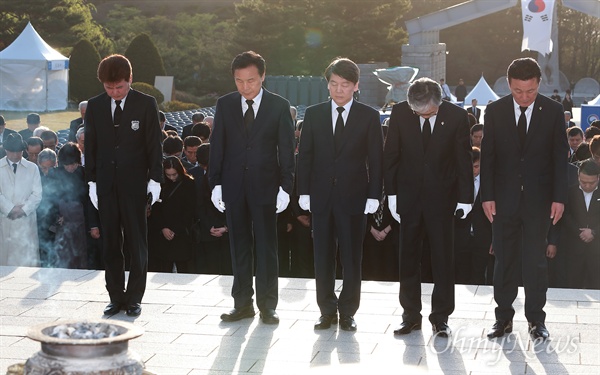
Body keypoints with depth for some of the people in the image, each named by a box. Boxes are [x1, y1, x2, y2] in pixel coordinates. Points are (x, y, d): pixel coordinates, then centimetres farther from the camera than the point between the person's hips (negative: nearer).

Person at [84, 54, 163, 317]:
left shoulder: (146, 104, -2)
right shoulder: (94, 106, 6)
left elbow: (154, 145, 0)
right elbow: (90, 146, 10)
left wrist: (155, 179, -5)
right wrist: (92, 181, 6)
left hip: (135, 184, -3)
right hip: (106, 184, 3)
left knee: (137, 244, 2)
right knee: (110, 244, 5)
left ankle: (134, 298, 11)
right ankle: (116, 297, 14)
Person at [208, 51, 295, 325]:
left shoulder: (279, 106, -1)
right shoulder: (225, 105, 5)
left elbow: (286, 149, -1)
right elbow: (217, 146, 6)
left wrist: (285, 186, -7)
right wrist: (215, 183, 0)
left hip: (265, 186, -2)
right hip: (233, 186, 2)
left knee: (266, 247, 2)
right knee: (239, 246, 9)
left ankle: (267, 305, 11)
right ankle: (242, 304, 17)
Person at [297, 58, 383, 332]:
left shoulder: (369, 116, 1)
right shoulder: (313, 114, 6)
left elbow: (375, 159, 0)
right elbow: (305, 155, 7)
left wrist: (374, 195, -7)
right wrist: (304, 191, 0)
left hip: (353, 196, -2)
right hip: (321, 196, 2)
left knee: (352, 257, 3)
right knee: (323, 255, 6)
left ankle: (347, 311, 15)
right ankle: (327, 310, 18)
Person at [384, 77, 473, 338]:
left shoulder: (456, 116, -9)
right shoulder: (399, 114, -6)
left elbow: (464, 160, -2)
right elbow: (390, 156, 2)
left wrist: (465, 198, -3)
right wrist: (391, 193, 0)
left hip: (442, 198, -1)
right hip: (409, 196, 2)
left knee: (443, 258, 3)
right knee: (408, 257, 7)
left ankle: (440, 317, 13)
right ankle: (411, 315, 17)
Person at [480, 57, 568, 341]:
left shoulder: (553, 111, -2)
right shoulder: (495, 111, -1)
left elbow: (560, 156, -1)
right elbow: (487, 156, 1)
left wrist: (559, 198, -6)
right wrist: (487, 196, -5)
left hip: (538, 198, -1)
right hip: (504, 197, 1)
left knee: (536, 259, 3)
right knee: (504, 259, 6)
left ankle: (536, 319, 13)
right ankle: (503, 317, 15)